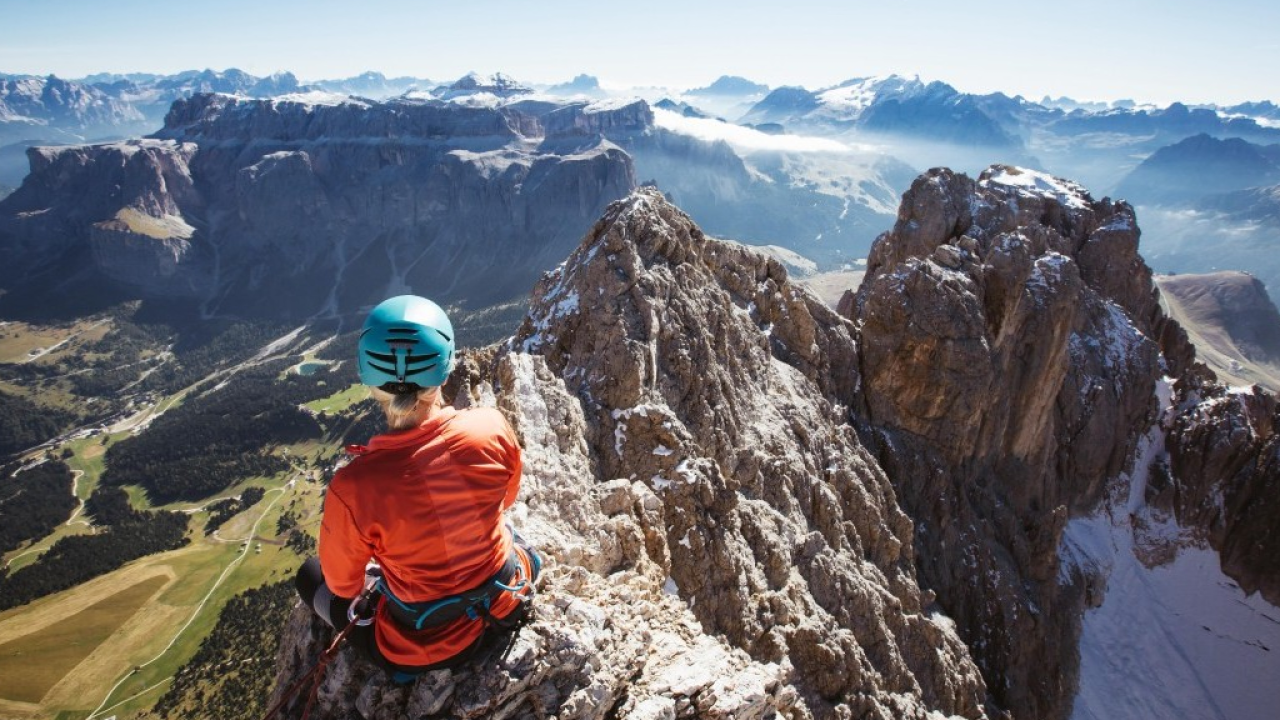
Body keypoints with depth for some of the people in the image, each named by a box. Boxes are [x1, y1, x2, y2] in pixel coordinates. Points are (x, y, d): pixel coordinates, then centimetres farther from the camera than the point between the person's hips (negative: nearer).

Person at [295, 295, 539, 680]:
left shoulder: (352, 489, -32)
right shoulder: (492, 428, -25)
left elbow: (341, 583, -10)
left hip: (424, 649, -3)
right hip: (506, 606, 3)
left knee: (310, 574, 20)